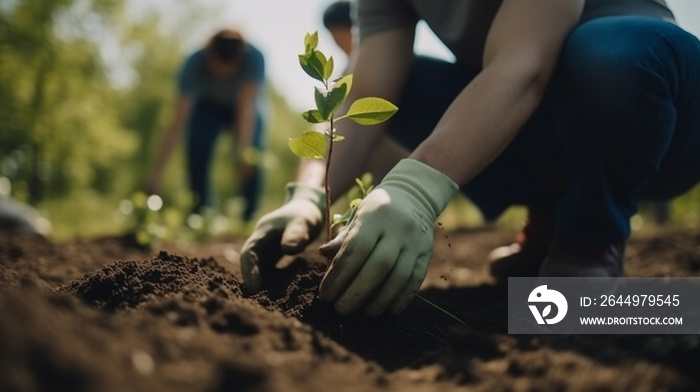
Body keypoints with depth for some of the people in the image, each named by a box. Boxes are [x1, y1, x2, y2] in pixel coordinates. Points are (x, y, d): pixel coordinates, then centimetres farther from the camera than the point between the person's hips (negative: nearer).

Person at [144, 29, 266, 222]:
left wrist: (242, 152, -53)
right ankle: (202, 212, -12)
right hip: (208, 106, 0)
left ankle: (249, 218, -9)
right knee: (196, 148, -26)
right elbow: (177, 123, -38)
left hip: (240, 105, 0)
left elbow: (247, 108, -39)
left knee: (254, 155, -23)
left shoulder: (254, 59, -37)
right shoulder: (194, 65, -36)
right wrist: (156, 174, -43)